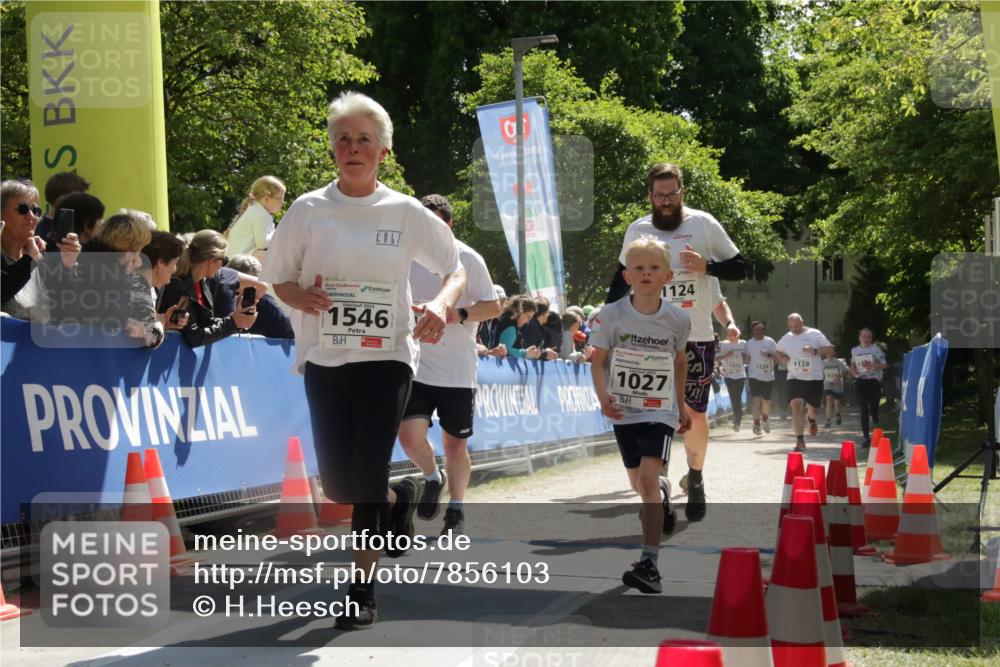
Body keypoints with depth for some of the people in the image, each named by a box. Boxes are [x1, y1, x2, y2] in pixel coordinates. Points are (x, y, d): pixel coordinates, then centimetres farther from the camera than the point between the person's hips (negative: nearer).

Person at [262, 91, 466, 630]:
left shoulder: (406, 213, 1)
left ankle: (363, 590, 5)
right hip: (325, 358, 2)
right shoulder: (308, 210, 2)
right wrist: (302, 297, -15)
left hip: (387, 357, -2)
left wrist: (442, 304, -14)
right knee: (338, 485, 2)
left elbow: (456, 269, 8)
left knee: (368, 477, -9)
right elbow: (279, 280, 8)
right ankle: (400, 497, 37)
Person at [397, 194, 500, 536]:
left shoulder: (468, 259, -5)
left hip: (457, 370, -2)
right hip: (415, 365, 2)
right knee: (409, 434, -13)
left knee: (455, 444, 6)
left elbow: (493, 306, -5)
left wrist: (458, 315, -20)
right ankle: (433, 478, 18)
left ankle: (456, 511, 22)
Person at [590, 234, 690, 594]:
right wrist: (603, 396, -22)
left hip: (660, 411, -2)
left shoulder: (677, 319, -7)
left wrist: (680, 404, 18)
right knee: (638, 482, 16)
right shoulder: (611, 314, -9)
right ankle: (661, 498, 55)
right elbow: (598, 360, -5)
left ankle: (649, 563, -22)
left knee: (648, 477, -20)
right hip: (623, 411, 2)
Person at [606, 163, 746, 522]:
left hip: (697, 337, -2)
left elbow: (739, 268, 1)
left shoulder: (704, 224, -2)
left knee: (695, 412, 3)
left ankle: (695, 478, 23)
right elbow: (623, 277, 18)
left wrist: (706, 266, -17)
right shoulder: (636, 230, 5)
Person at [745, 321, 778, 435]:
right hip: (754, 376, 0)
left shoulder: (770, 342, -1)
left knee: (766, 400, 12)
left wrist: (769, 355, -20)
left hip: (768, 376, 0)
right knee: (756, 400, -15)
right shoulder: (749, 343, 5)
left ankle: (765, 418, 39)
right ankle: (756, 424, -17)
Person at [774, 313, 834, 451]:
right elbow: (778, 352, 25)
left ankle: (811, 419, 49)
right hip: (795, 377, 2)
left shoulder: (815, 334, -3)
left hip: (814, 378, -1)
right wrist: (783, 358, 2)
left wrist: (815, 351, -20)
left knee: (813, 408, 8)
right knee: (796, 405, -16)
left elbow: (830, 350, -4)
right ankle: (800, 440, -17)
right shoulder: (786, 338, 8)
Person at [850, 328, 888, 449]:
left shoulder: (876, 349, 0)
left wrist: (874, 366, -23)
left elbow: (884, 364, -5)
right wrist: (853, 369, 2)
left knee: (874, 408, 3)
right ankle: (866, 437, -6)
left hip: (874, 380, -2)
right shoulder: (855, 350, 11)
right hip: (860, 381, 2)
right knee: (864, 409, -6)